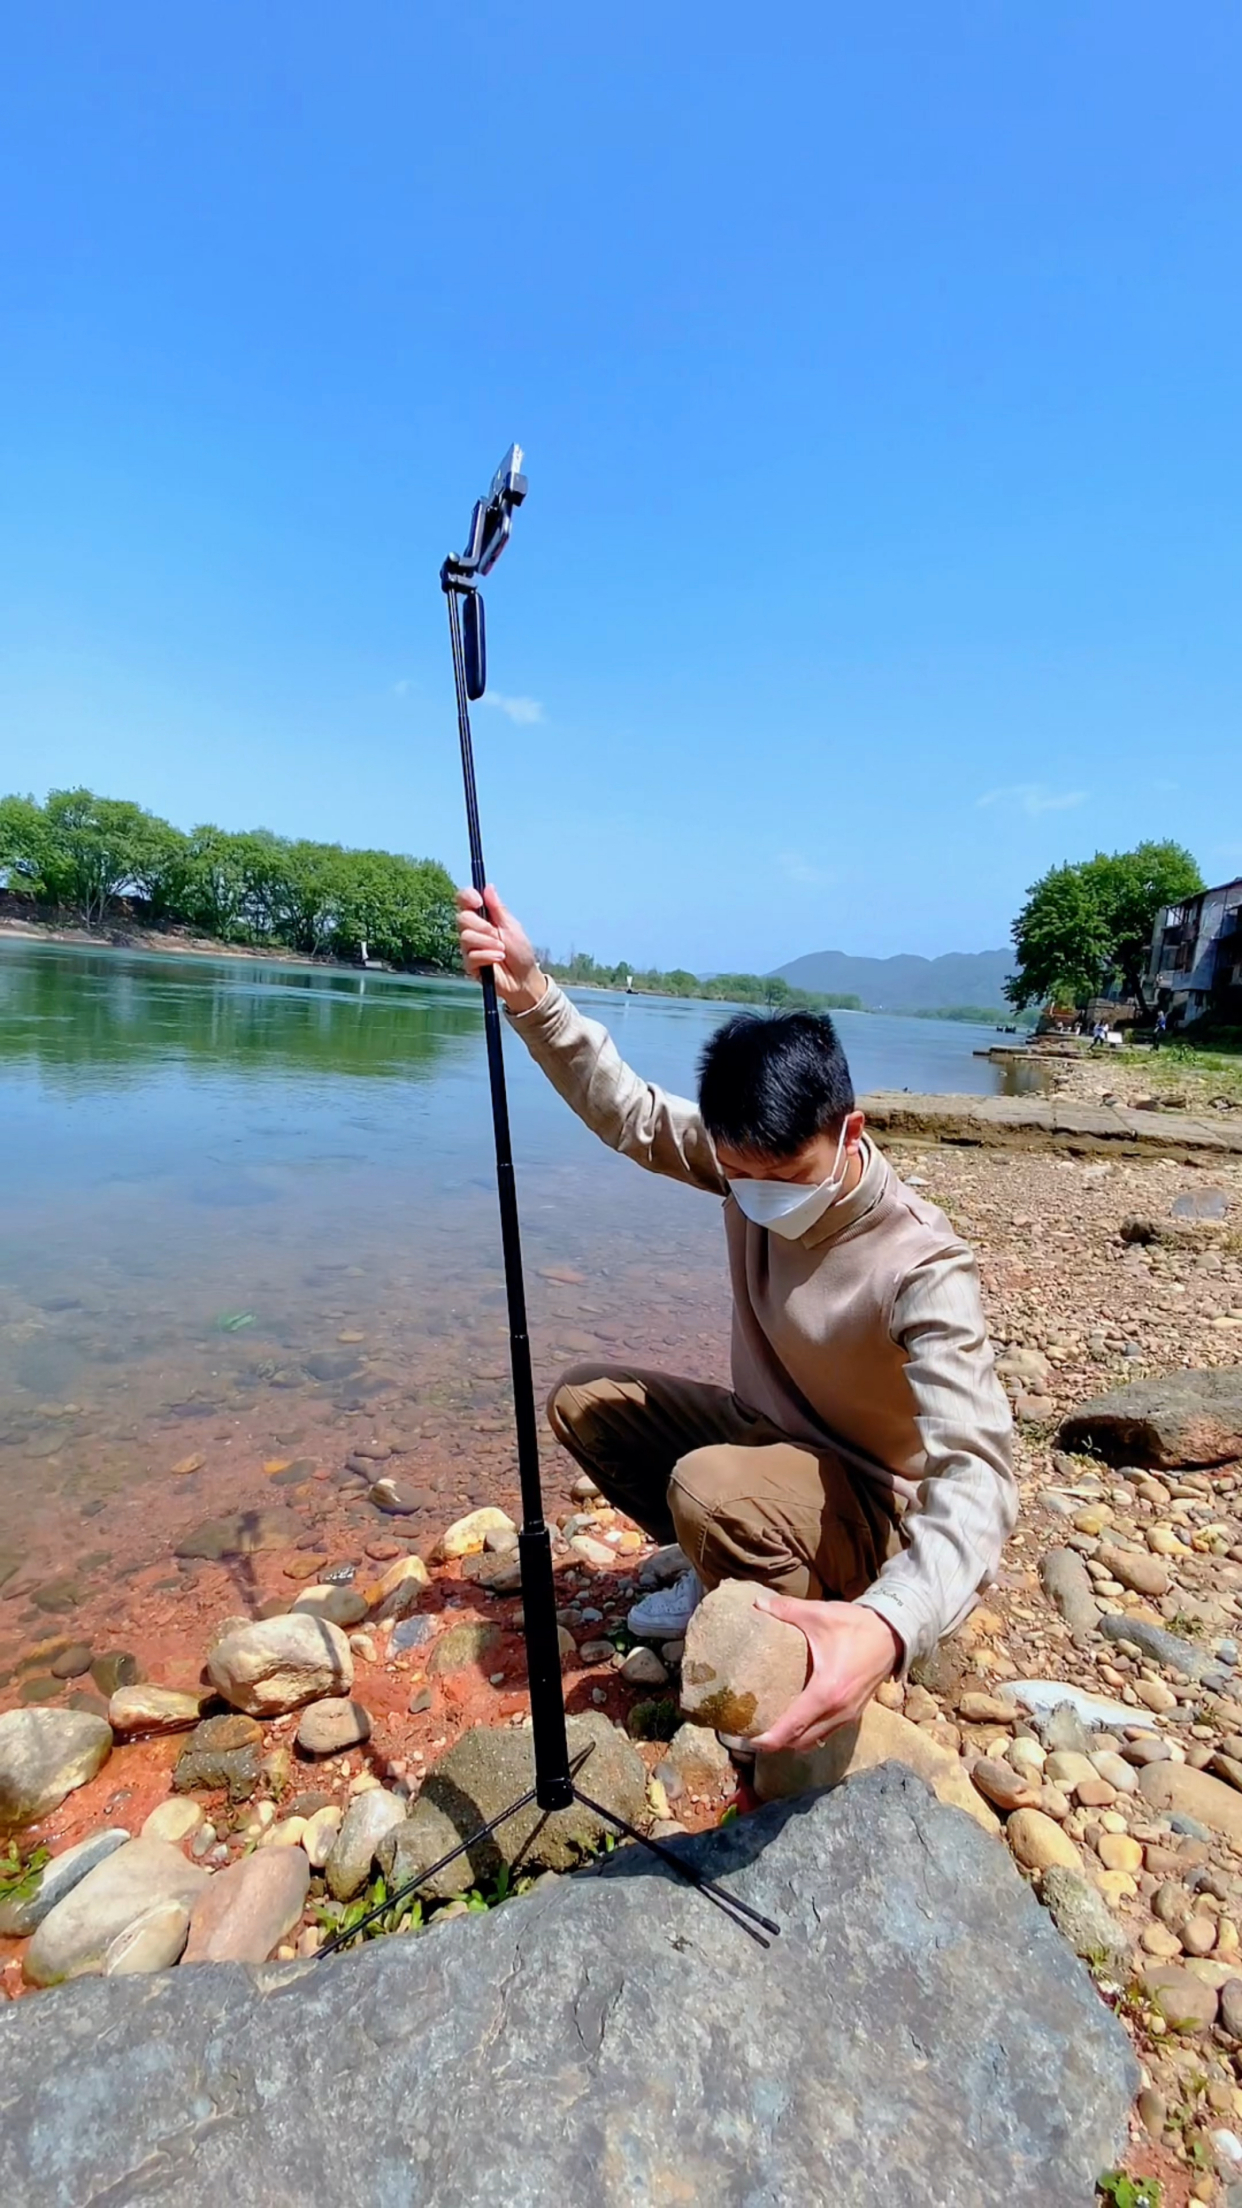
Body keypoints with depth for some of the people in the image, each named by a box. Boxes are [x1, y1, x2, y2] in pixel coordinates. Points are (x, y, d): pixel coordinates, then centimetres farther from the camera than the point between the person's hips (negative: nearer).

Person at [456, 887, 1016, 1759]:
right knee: (583, 1398, -2)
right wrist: (530, 991, -29)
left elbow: (974, 1475, -40)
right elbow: (630, 1111, -14)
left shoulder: (922, 1269, -34)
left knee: (709, 1488, -34)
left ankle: (798, 1678, -2)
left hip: (872, 1504, -5)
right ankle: (723, 1573, 14)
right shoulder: (752, 1162, -17)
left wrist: (888, 1624, -60)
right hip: (768, 1435, 6)